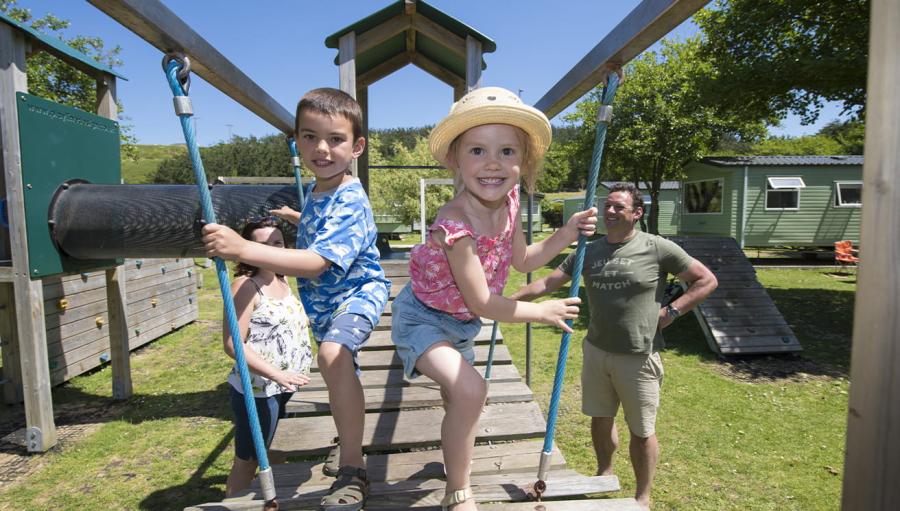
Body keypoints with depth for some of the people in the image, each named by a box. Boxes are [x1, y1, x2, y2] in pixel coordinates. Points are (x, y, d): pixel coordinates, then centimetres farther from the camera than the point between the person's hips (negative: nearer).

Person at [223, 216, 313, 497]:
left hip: (283, 388, 8)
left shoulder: (282, 281, 8)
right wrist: (277, 374, -28)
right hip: (257, 389, -8)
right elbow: (232, 344, -22)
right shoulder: (246, 285, -16)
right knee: (248, 460, 8)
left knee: (263, 455, 22)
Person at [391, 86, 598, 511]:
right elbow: (482, 305, -28)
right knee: (469, 391, -28)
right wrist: (541, 311, -15)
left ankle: (454, 455, 59)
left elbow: (521, 260, 4)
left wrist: (567, 233, -8)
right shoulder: (456, 226, -36)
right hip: (424, 318, -7)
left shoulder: (509, 200, -13)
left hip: (462, 321, 8)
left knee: (461, 395, 27)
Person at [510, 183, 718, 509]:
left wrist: (670, 312, -10)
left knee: (642, 431, 10)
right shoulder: (589, 251, 3)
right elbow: (549, 282, 0)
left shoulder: (657, 248, -9)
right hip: (596, 351, 4)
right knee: (600, 419, 19)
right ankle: (605, 473, 44)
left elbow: (707, 280, -2)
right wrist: (510, 299, -11)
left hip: (638, 358, -4)